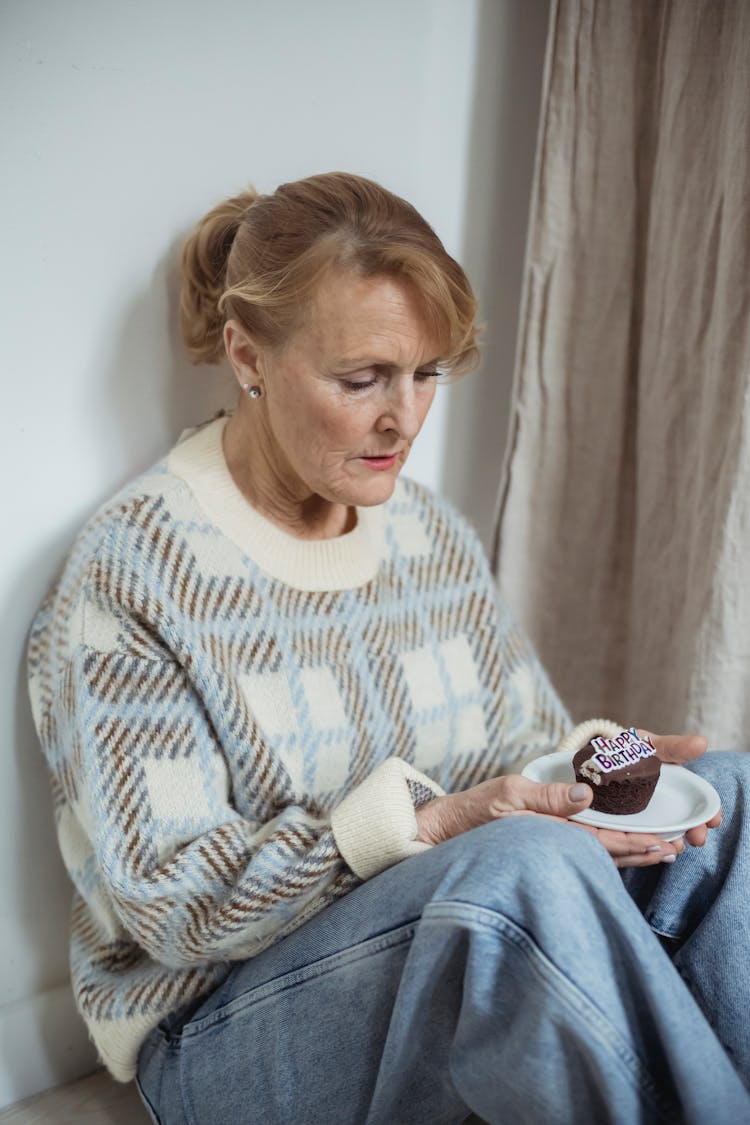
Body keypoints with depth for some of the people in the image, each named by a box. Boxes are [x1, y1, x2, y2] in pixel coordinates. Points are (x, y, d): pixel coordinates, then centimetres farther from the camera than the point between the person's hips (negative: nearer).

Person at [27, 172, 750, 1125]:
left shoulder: (432, 536, 5)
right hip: (228, 1022, -6)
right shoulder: (134, 572, -16)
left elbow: (527, 746, 10)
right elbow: (173, 905, -18)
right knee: (529, 867, -35)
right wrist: (431, 826, -28)